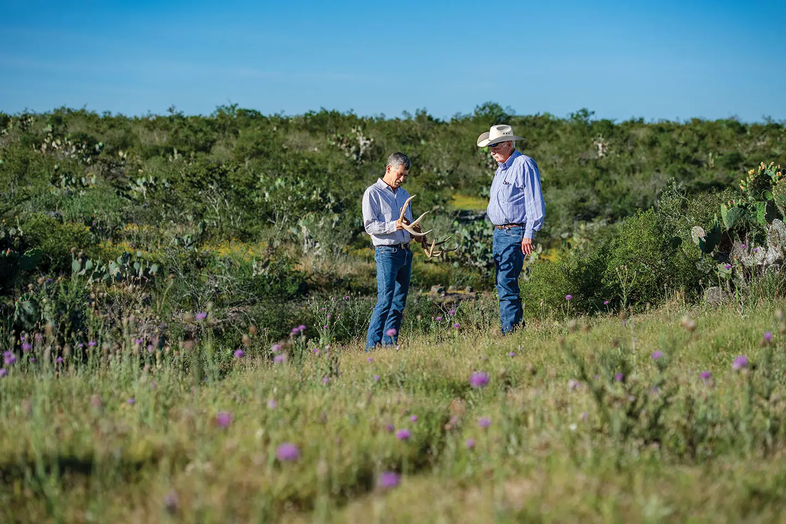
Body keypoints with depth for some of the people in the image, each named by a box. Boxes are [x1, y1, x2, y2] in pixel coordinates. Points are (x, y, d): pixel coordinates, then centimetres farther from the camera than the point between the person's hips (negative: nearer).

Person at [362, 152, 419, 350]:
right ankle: (372, 346, -14)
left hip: (405, 252, 7)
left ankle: (390, 344, 11)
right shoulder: (373, 193, -1)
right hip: (386, 252, -7)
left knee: (399, 303, 6)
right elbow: (369, 225, -9)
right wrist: (393, 226, -22)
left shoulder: (404, 194, 21)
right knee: (385, 301, -15)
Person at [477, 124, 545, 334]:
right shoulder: (501, 168, 19)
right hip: (499, 232, 10)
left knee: (506, 282, -14)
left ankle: (510, 330, -12)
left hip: (515, 233, -10)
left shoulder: (524, 164, -10)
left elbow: (535, 202, -15)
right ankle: (518, 325, 14)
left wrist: (529, 234, -19)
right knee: (503, 283, 9)